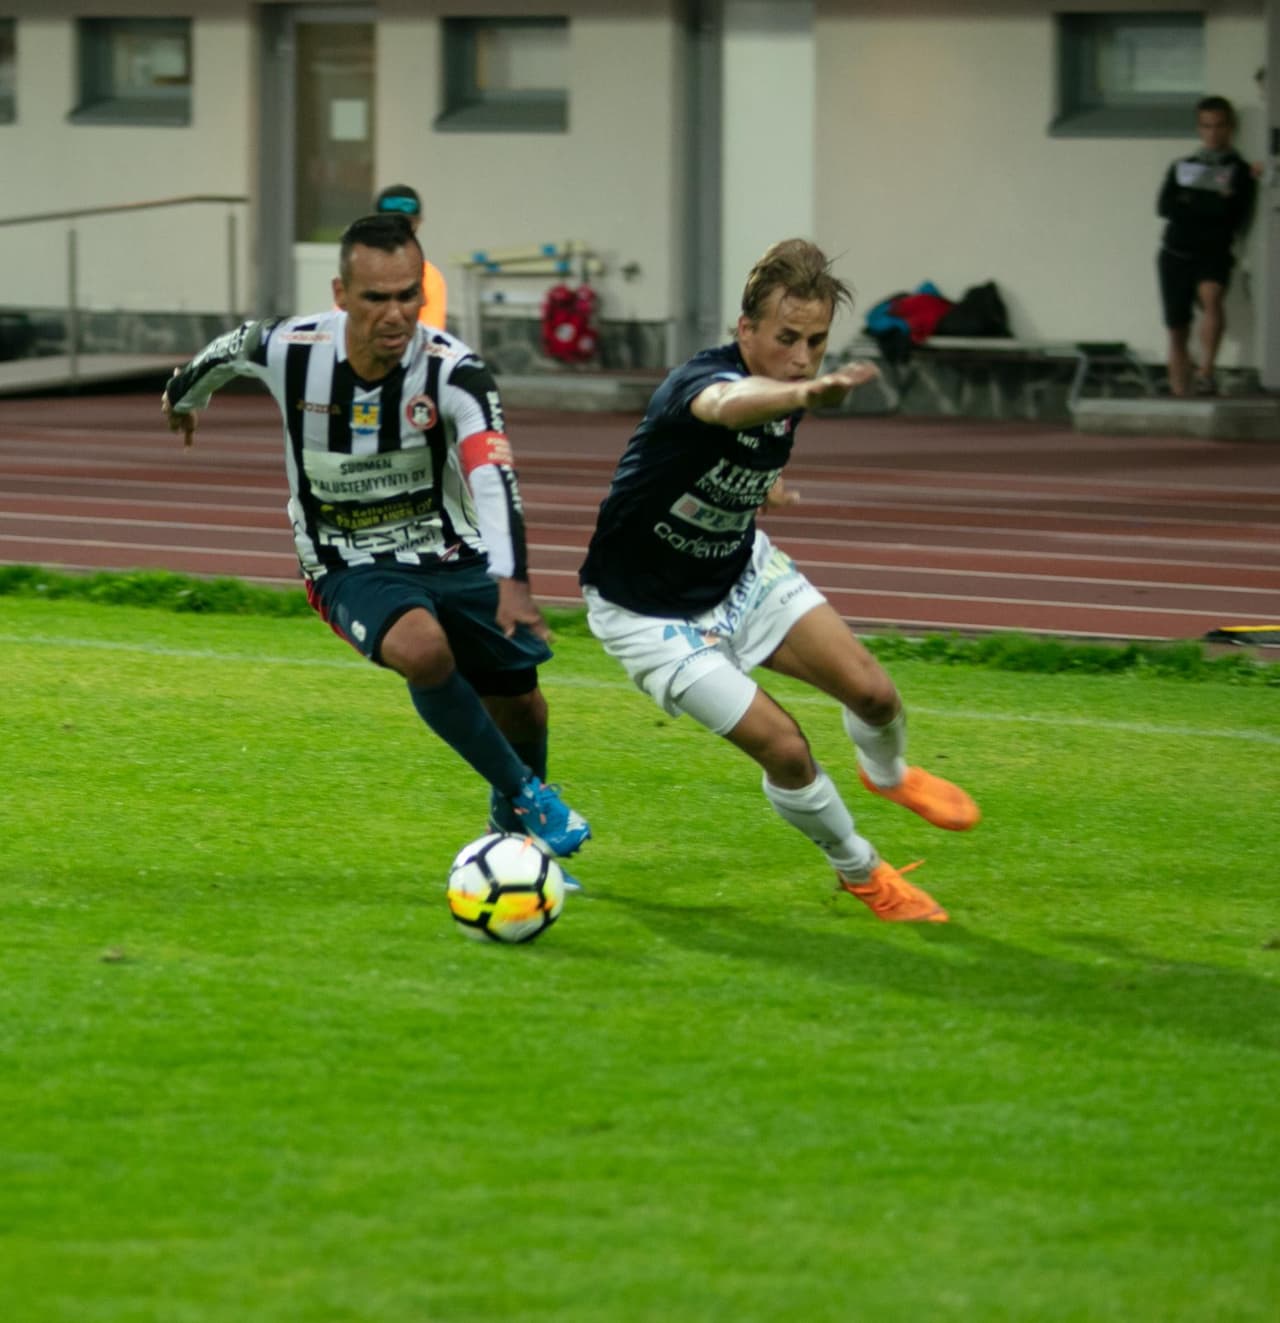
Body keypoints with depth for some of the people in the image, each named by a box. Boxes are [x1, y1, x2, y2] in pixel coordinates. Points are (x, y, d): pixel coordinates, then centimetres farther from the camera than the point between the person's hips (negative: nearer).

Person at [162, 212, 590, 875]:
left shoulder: (453, 371, -24)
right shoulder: (287, 351, -20)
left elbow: (492, 474, -39)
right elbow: (225, 351, 6)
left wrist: (513, 583, -55)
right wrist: (183, 394, 29)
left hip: (452, 557, 2)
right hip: (352, 567, -2)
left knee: (520, 704, 6)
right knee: (423, 650, -32)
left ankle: (513, 826, 40)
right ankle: (527, 795, -12)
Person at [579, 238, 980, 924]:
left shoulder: (787, 397, -10)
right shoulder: (703, 378, -35)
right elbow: (724, 404, -63)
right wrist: (806, 395, -82)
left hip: (742, 571, 7)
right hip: (648, 609, -7)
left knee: (872, 691, -4)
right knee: (782, 746, -16)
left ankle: (888, 774, 33)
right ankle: (861, 873, 12)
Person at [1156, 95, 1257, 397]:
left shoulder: (1240, 172, 6)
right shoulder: (1182, 167, 15)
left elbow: (1237, 219, -7)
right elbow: (1164, 207, 0)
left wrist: (1190, 203, -8)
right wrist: (1212, 205, -9)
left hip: (1212, 255, -3)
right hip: (1176, 254, 3)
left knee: (1211, 296, -33)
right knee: (1178, 331, 1)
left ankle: (1206, 374, -39)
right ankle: (1180, 397, 6)